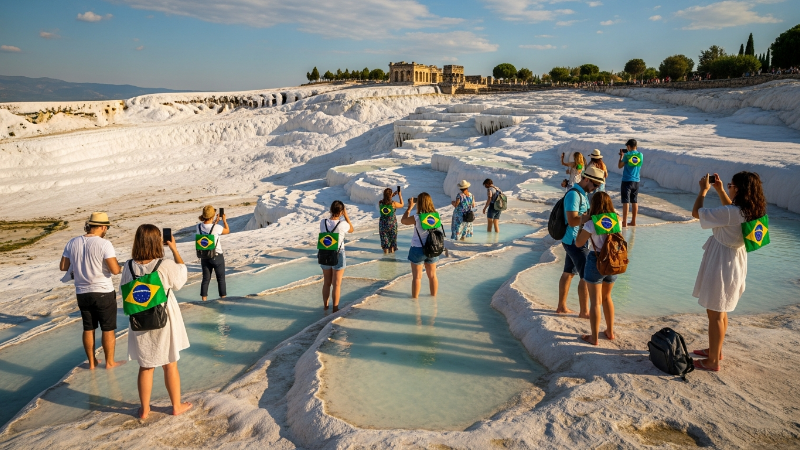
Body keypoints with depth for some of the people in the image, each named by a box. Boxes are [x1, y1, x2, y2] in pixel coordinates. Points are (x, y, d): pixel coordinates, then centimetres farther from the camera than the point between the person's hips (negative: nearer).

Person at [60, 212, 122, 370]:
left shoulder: (72, 243, 0)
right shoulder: (104, 244, -17)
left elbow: (63, 267, 6)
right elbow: (115, 270, -21)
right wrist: (117, 265, 1)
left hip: (82, 293, 5)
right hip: (103, 293, -5)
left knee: (88, 328, 17)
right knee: (108, 329, 9)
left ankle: (92, 362, 28)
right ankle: (110, 362, 19)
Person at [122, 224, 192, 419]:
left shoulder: (129, 266, -11)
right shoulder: (165, 266, -21)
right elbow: (182, 272, 0)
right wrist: (174, 249, 6)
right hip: (164, 322, -3)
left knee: (145, 367, 18)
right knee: (170, 365, 14)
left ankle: (144, 409, 29)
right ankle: (177, 406, 27)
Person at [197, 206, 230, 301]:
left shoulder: (199, 226, -8)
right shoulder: (216, 228, -23)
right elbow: (227, 231, -4)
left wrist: (215, 222, 16)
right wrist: (224, 220, 7)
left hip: (204, 257, 5)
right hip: (217, 256, -4)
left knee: (206, 279, 14)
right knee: (221, 279, 12)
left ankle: (204, 300, 17)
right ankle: (223, 298, 20)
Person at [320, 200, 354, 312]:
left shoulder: (323, 223, -9)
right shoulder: (342, 225, -18)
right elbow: (351, 230, 4)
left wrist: (332, 215, 9)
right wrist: (346, 216, 2)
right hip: (338, 255, -4)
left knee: (326, 283, 20)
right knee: (336, 284, 8)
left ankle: (325, 305, 34)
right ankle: (335, 308, 16)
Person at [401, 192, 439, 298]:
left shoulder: (416, 218, -20)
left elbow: (403, 221, -3)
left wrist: (410, 207, 3)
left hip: (418, 249, -4)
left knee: (417, 277, 10)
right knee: (432, 275, 18)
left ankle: (414, 298, 21)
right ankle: (434, 296, 30)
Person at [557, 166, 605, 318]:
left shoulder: (582, 193, 12)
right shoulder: (574, 194, -19)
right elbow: (572, 221, -26)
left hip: (573, 240, 10)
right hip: (575, 241, -10)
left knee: (568, 273, 15)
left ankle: (561, 306, 25)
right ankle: (584, 311, 6)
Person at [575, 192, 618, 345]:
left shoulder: (591, 224, -18)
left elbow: (578, 243, -10)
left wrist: (582, 224, -1)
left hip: (595, 262, -6)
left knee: (595, 301, 4)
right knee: (606, 297, 24)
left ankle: (594, 338, 13)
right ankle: (610, 331, 34)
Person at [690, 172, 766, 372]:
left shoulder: (731, 213, -27)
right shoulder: (748, 211, 0)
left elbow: (696, 213, -22)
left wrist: (703, 190, -8)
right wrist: (719, 190, 18)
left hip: (721, 265, -9)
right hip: (734, 263, 9)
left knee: (715, 314, 3)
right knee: (720, 312, 23)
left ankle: (713, 361, 14)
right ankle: (715, 350, 39)